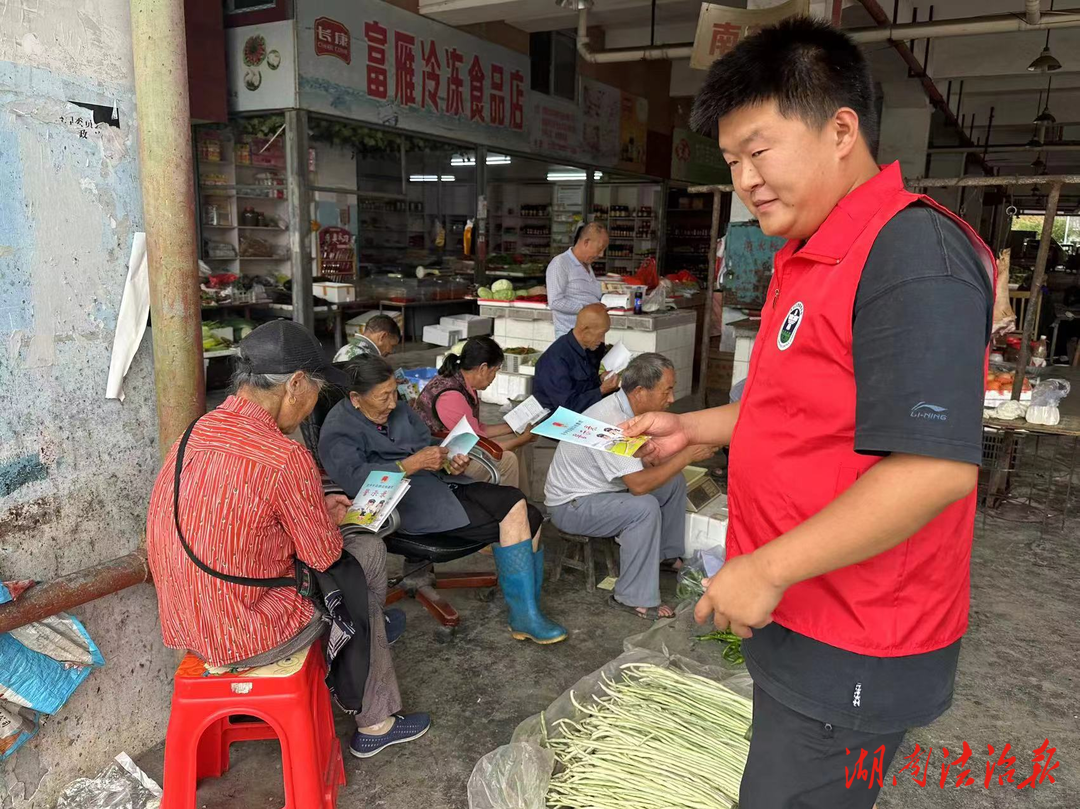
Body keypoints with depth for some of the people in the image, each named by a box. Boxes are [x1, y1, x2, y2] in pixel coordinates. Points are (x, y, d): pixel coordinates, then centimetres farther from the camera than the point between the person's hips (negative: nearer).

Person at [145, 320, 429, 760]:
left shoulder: (194, 435, 2)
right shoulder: (285, 458, -26)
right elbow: (324, 556, -14)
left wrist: (315, 508, 15)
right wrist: (328, 522, 7)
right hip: (244, 639, -8)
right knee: (368, 553, 9)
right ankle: (376, 722, 26)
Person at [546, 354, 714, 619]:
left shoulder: (628, 408, -3)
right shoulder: (611, 421, -32)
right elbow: (639, 484, -33)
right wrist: (688, 455, -27)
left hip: (601, 489, 10)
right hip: (571, 505, -10)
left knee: (674, 481, 8)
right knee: (645, 508, -30)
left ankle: (668, 554, 24)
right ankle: (634, 598, -18)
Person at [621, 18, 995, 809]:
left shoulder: (913, 253, -21)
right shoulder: (814, 258, 10)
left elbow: (936, 466, -28)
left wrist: (766, 569, -23)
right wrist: (691, 427, 10)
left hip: (851, 654, -9)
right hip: (799, 621, 9)